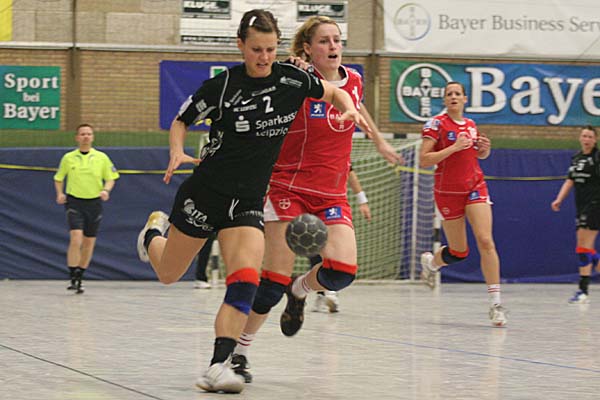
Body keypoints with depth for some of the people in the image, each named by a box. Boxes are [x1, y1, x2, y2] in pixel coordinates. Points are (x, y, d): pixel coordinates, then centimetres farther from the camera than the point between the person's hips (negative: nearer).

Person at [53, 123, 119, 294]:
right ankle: (73, 278, -14)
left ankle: (80, 278, 22)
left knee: (89, 243, 8)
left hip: (94, 203, 2)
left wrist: (106, 190, -11)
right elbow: (58, 178, 14)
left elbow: (110, 178, 9)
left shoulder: (101, 158, 3)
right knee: (76, 239, -18)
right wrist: (60, 194, -3)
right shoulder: (68, 158, 2)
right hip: (74, 202, -2)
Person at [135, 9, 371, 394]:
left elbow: (334, 92, 15)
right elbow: (181, 121, 1)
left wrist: (349, 109, -7)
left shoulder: (292, 79, -4)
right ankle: (155, 230, 48)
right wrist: (177, 153, -18)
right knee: (168, 274, 14)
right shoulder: (222, 85, -12)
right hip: (205, 192, -2)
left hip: (248, 202, 2)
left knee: (245, 282, -20)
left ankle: (220, 365, -21)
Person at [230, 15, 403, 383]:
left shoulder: (353, 81, 5)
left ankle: (300, 291, 18)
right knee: (274, 282, -10)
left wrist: (380, 143, 39)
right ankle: (238, 352, 7)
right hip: (289, 190, -4)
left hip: (332, 195, 5)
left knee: (343, 271, -17)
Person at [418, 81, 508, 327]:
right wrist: (454, 147, -21)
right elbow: (424, 161, -14)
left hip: (475, 188, 3)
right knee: (459, 252, 5)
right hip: (448, 192, -3)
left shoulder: (471, 125, 9)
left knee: (486, 241, -15)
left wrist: (485, 149, 3)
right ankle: (430, 261, 41)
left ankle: (495, 302, -16)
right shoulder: (436, 124, -7)